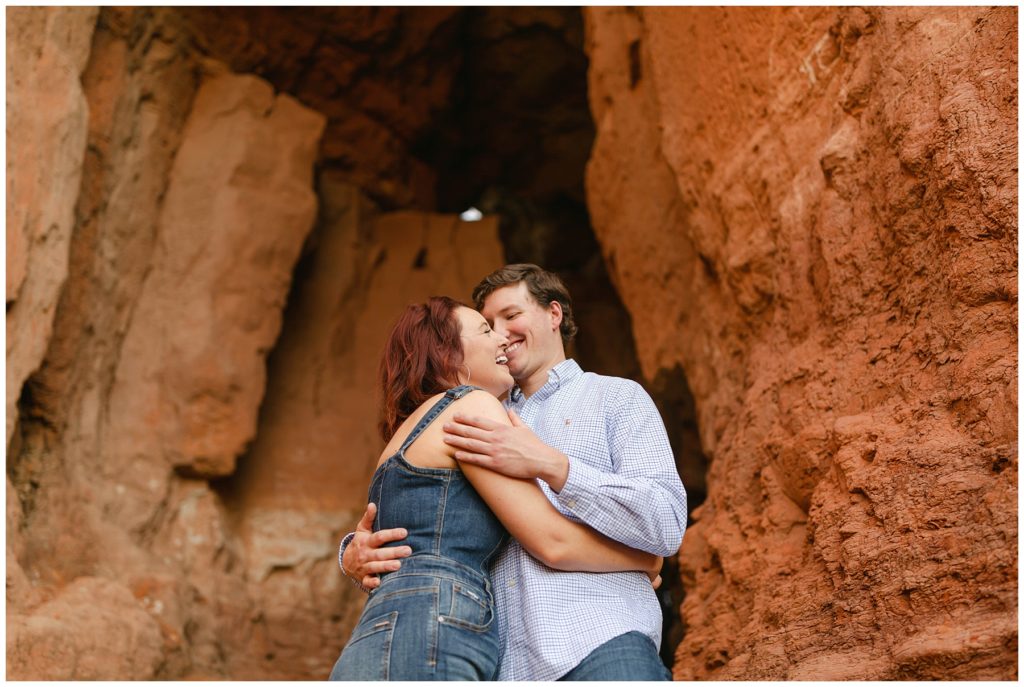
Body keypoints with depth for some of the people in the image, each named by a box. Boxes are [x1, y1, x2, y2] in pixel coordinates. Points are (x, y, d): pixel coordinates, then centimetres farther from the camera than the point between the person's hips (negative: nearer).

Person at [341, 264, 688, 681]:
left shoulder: (617, 397, 12)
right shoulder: (484, 429, 24)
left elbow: (667, 525, -2)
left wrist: (551, 466, -11)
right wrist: (355, 553, -2)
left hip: (598, 646, -5)